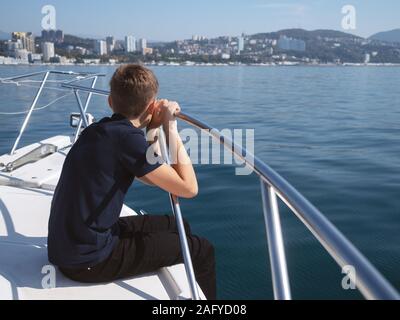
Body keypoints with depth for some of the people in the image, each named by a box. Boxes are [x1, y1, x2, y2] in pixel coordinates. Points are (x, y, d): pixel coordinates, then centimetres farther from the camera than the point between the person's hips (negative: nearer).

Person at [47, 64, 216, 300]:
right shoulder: (127, 136, -21)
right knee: (202, 251, 1)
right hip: (89, 261, -9)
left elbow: (152, 178, 15)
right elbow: (189, 188, -20)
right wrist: (171, 127, -13)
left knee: (178, 227, 22)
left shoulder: (104, 129, 6)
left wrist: (155, 128, 7)